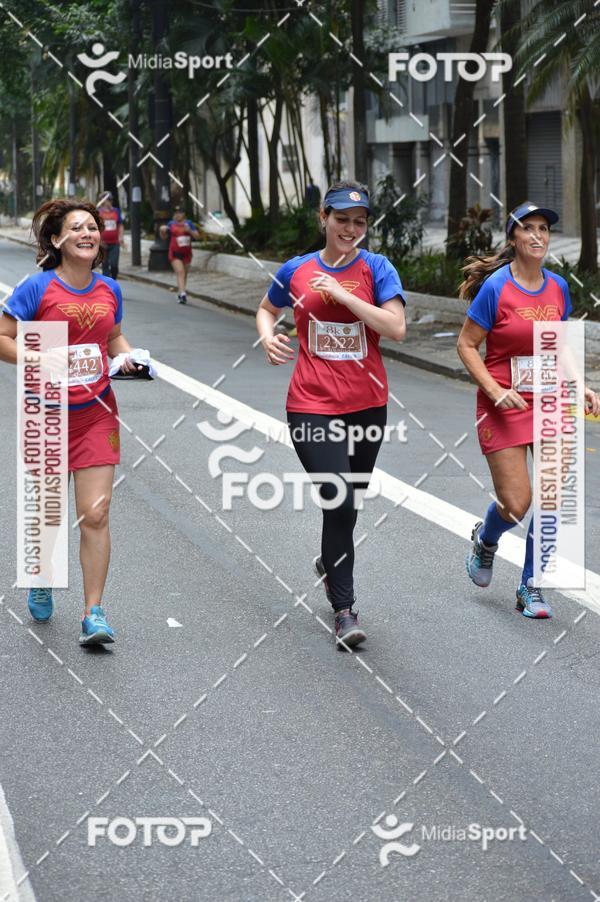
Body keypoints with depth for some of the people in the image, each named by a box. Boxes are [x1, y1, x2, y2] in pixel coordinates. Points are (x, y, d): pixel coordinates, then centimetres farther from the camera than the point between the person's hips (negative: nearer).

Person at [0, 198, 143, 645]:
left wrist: (127, 356, 1)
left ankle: (94, 614, -3)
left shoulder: (109, 290, 4)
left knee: (96, 514, -7)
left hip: (96, 413, 2)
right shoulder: (37, 288, -9)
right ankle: (42, 580, 42)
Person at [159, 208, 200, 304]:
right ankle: (182, 293, -28)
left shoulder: (188, 223, 6)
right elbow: (163, 237, 12)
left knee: (184, 274, 12)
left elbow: (197, 236, 3)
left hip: (186, 253, 3)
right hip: (175, 253, -3)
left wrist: (189, 230, -14)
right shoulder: (171, 224, 4)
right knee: (180, 272, -18)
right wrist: (162, 230, -9)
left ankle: (180, 293, 28)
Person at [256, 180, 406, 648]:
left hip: (367, 403, 1)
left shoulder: (376, 268, -2)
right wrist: (268, 336, -1)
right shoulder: (296, 270, 3)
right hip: (312, 404, -1)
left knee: (350, 502, 16)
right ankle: (344, 609, -4)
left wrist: (343, 294, -18)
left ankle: (331, 562, 47)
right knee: (339, 502, -14)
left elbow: (396, 328, -13)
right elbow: (266, 310, 21)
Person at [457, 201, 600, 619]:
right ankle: (486, 539, 31)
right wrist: (495, 391, -16)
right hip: (505, 404, -4)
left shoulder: (558, 287, 4)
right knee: (515, 505, -6)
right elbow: (467, 345, -6)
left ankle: (530, 586, 13)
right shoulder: (495, 287, -11)